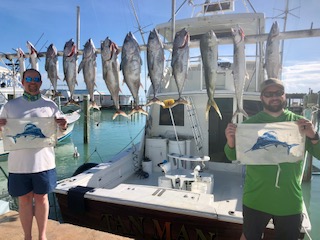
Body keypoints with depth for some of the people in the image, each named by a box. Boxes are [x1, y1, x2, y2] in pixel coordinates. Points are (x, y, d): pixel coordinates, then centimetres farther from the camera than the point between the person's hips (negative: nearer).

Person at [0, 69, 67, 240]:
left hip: (43, 162, -1)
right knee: (24, 199, 11)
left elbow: (62, 127, 7)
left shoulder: (49, 105, 2)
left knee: (41, 198, 10)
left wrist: (63, 125, -16)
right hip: (19, 163, 1)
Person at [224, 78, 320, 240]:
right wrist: (231, 142, -25)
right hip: (255, 199, -1)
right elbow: (233, 156, -3)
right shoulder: (250, 123, -4)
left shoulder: (300, 123, -1)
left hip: (290, 202, 1)